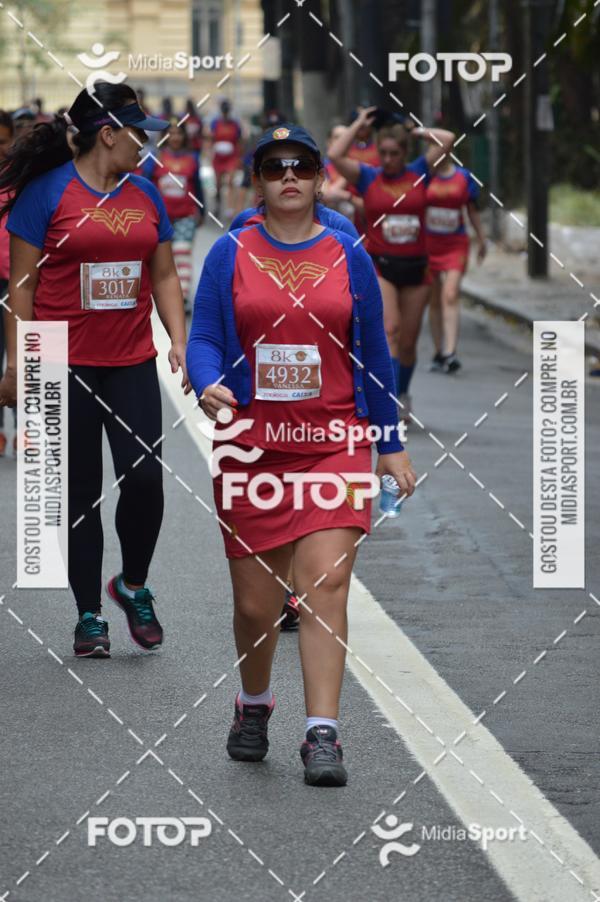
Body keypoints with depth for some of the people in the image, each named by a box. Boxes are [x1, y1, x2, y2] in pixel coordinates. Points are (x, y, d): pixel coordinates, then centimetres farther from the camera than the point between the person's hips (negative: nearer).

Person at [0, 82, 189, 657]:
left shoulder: (143, 194, 10)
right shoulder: (47, 192, -5)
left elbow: (164, 276, 17)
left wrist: (178, 341, 4)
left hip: (132, 363, 4)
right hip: (65, 366, -4)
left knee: (144, 476, -9)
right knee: (80, 493, 3)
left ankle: (133, 586, 15)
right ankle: (89, 615, 14)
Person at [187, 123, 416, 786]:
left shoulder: (347, 255, 6)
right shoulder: (230, 255, 3)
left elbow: (373, 353, 11)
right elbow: (204, 339, 1)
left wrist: (391, 445, 12)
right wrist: (209, 387, -22)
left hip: (335, 444, 0)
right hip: (251, 446, 0)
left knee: (326, 583, -13)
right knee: (254, 601, 6)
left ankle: (323, 736, -13)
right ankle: (253, 707, 34)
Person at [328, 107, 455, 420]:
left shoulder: (419, 173, 6)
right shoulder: (368, 177, 2)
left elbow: (447, 140, -1)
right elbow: (335, 154, -10)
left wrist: (414, 130, 9)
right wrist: (359, 124, 1)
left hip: (415, 266, 2)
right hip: (380, 265, -2)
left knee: (408, 341, 10)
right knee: (389, 329, -19)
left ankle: (402, 395, 31)